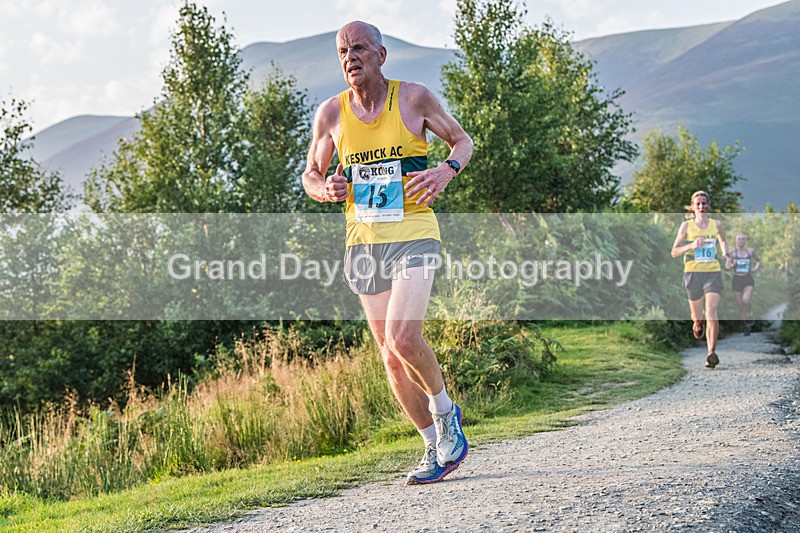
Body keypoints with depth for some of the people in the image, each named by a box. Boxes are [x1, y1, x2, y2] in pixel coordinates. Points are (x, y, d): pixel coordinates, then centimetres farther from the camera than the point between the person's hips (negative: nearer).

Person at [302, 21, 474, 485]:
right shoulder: (331, 113, 4)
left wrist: (447, 170, -12)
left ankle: (444, 408, 8)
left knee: (403, 338, -21)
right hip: (363, 241, 4)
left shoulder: (414, 97, -3)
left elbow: (463, 140, 9)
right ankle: (437, 447, 20)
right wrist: (326, 189, -9)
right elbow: (311, 175, 15)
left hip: (413, 234, -4)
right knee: (391, 356, 5)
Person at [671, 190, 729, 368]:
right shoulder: (686, 226, 0)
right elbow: (674, 252, -2)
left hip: (713, 273, 0)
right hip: (692, 273, 0)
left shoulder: (716, 225, 5)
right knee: (697, 316, 12)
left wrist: (725, 254, 9)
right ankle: (698, 322, 50)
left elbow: (723, 241, 28)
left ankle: (711, 353, -17)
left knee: (712, 314, -17)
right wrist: (691, 245, -18)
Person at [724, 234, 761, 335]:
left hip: (748, 280, -1)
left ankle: (750, 316, 2)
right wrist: (731, 264, -24)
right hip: (737, 280, 1)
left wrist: (756, 267, 1)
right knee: (740, 306, 4)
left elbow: (759, 260, 21)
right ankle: (747, 327, 19)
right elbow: (727, 267, -2)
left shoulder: (750, 251, 4)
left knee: (746, 300, -26)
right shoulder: (732, 253, 1)